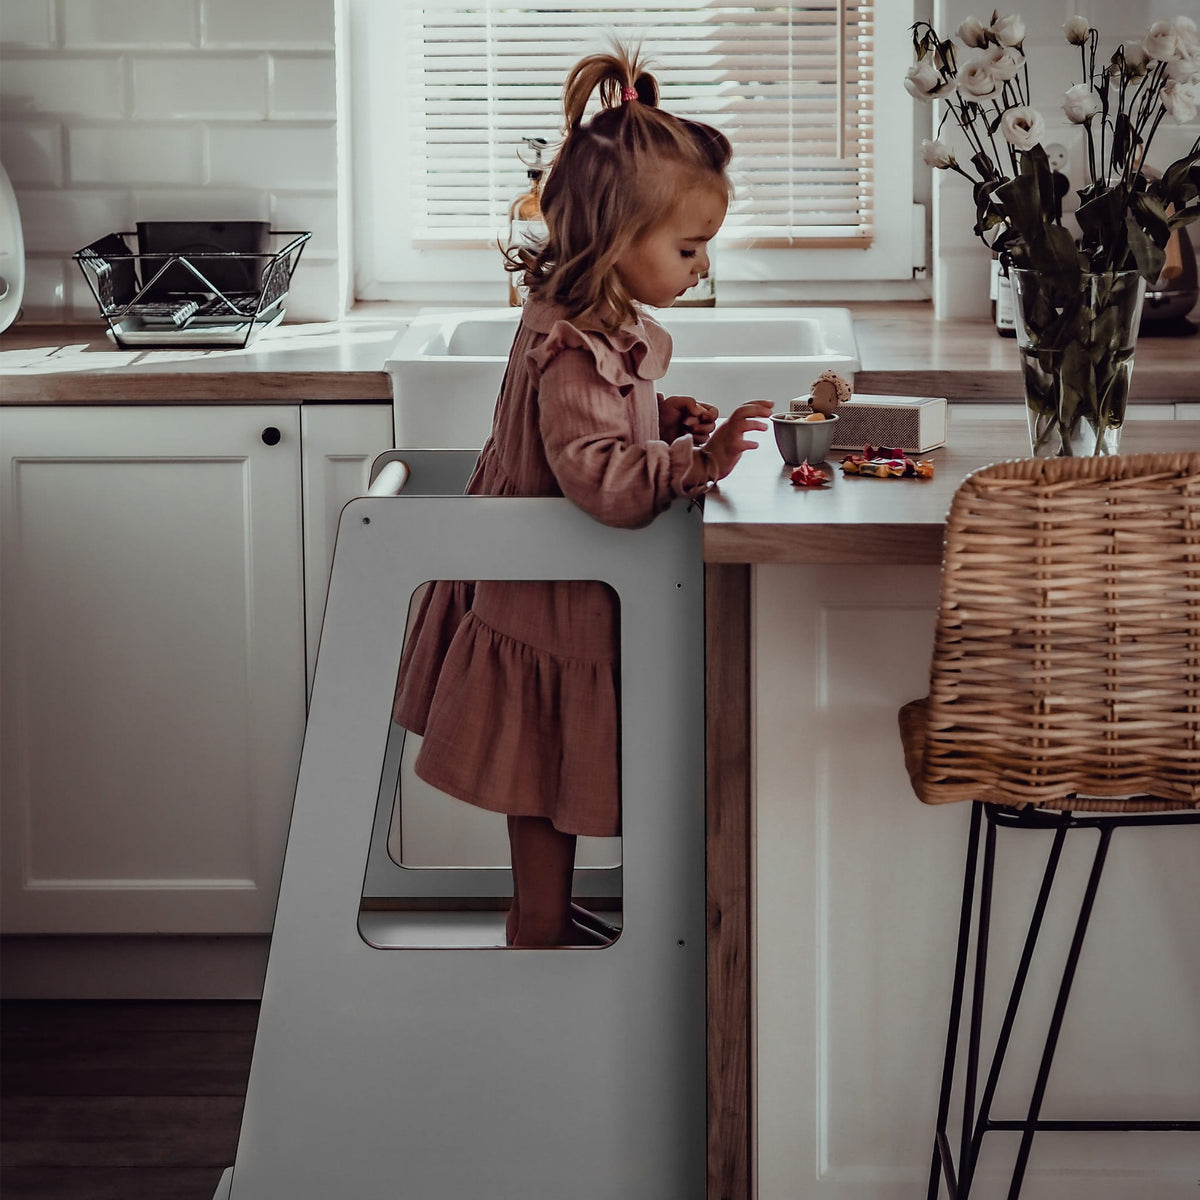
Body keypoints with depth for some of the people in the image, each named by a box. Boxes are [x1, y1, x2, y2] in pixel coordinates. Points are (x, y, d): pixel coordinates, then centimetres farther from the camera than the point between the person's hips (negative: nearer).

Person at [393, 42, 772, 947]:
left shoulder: (597, 324, 3)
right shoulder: (575, 352, -30)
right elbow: (600, 480, -41)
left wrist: (663, 419, 8)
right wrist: (693, 465, -47)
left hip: (551, 596, 10)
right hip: (551, 609, -10)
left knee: (551, 778, 21)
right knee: (550, 777, 6)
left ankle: (543, 914, 35)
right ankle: (540, 933, 20)